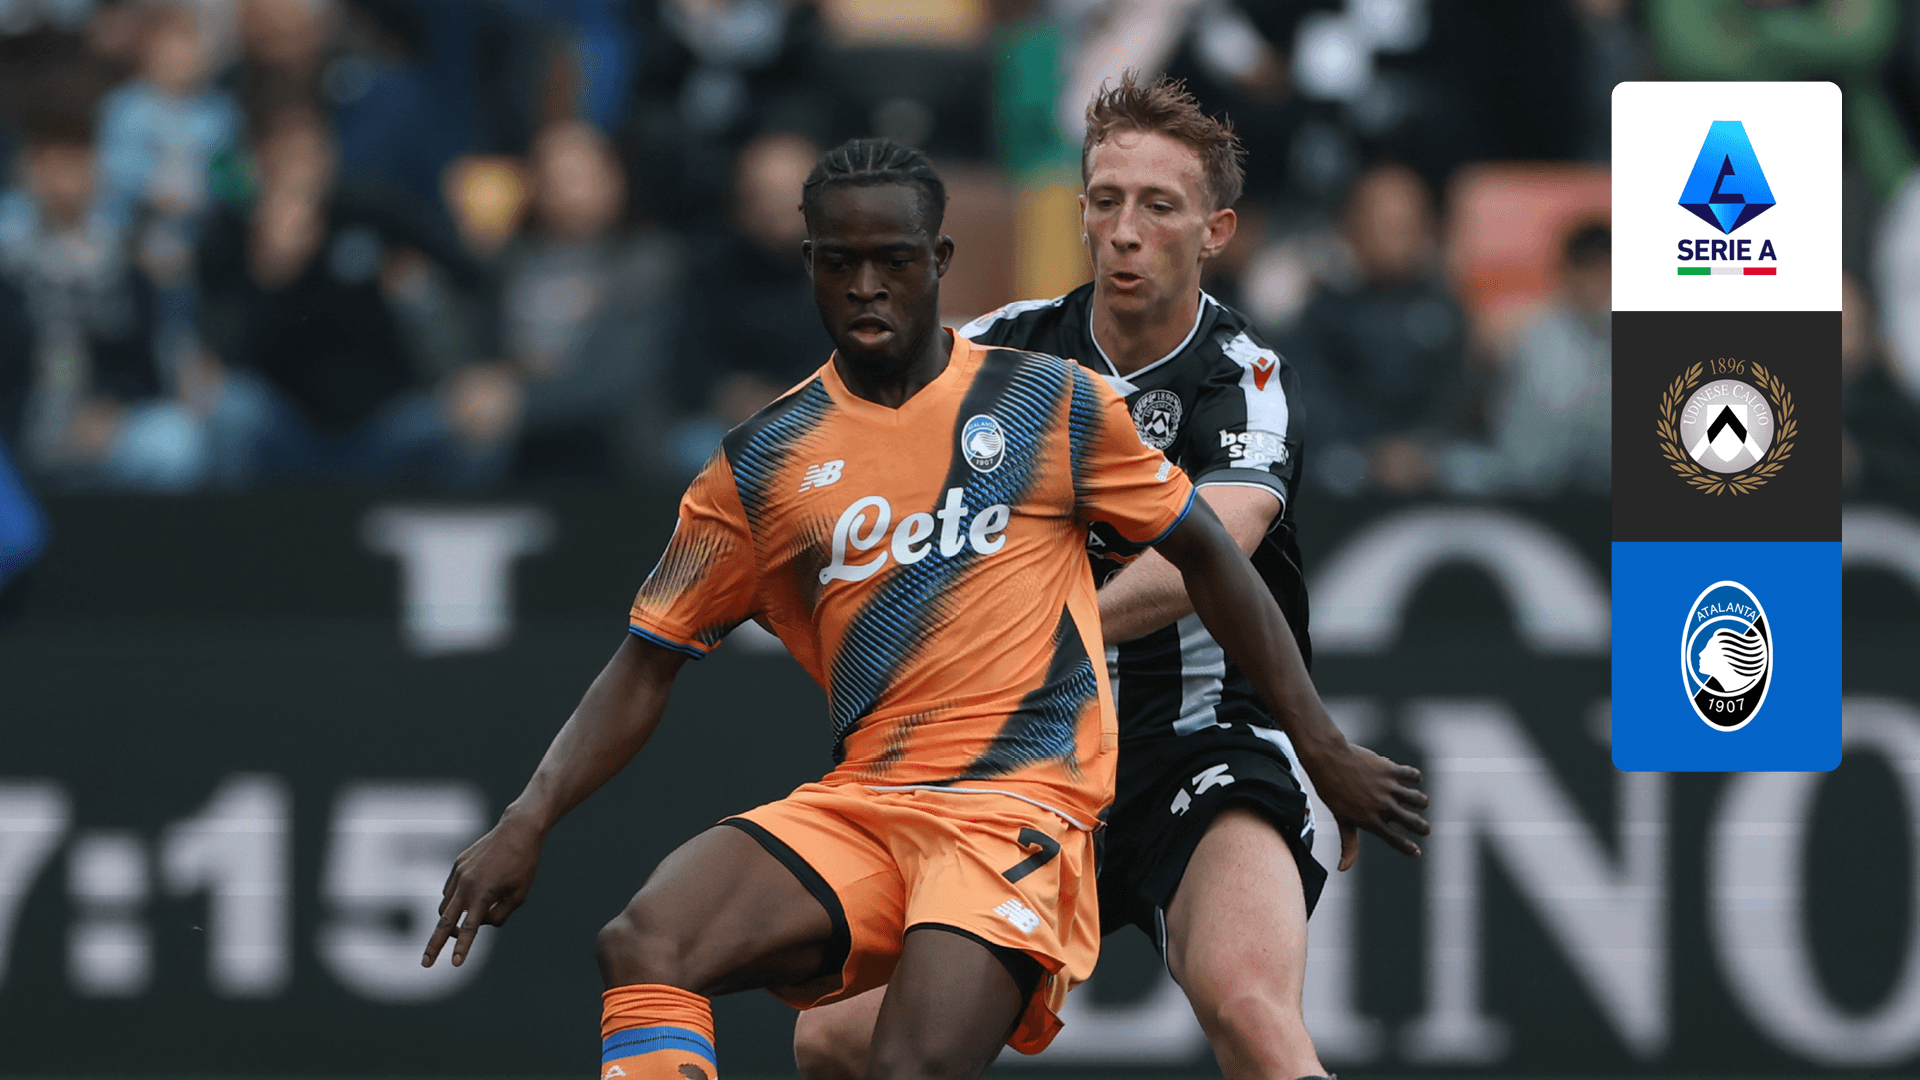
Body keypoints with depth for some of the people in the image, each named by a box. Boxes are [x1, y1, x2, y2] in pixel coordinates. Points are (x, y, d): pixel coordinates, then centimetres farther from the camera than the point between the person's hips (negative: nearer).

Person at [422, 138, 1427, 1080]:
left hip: (1018, 805, -3)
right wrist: (525, 824, -1)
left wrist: (1323, 747, 16)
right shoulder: (762, 463, 10)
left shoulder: (1053, 406, 5)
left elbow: (1206, 556, 16)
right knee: (643, 945, -25)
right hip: (855, 805, 3)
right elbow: (648, 662, 13)